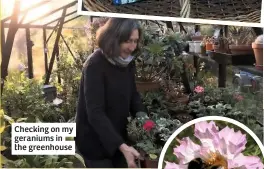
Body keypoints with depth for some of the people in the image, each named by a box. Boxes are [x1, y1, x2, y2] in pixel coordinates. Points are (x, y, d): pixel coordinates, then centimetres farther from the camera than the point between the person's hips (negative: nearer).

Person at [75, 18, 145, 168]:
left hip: (119, 135, 7)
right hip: (95, 140, -6)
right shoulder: (95, 65, -24)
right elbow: (95, 113, -29)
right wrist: (122, 146, -37)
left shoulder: (128, 62, -2)